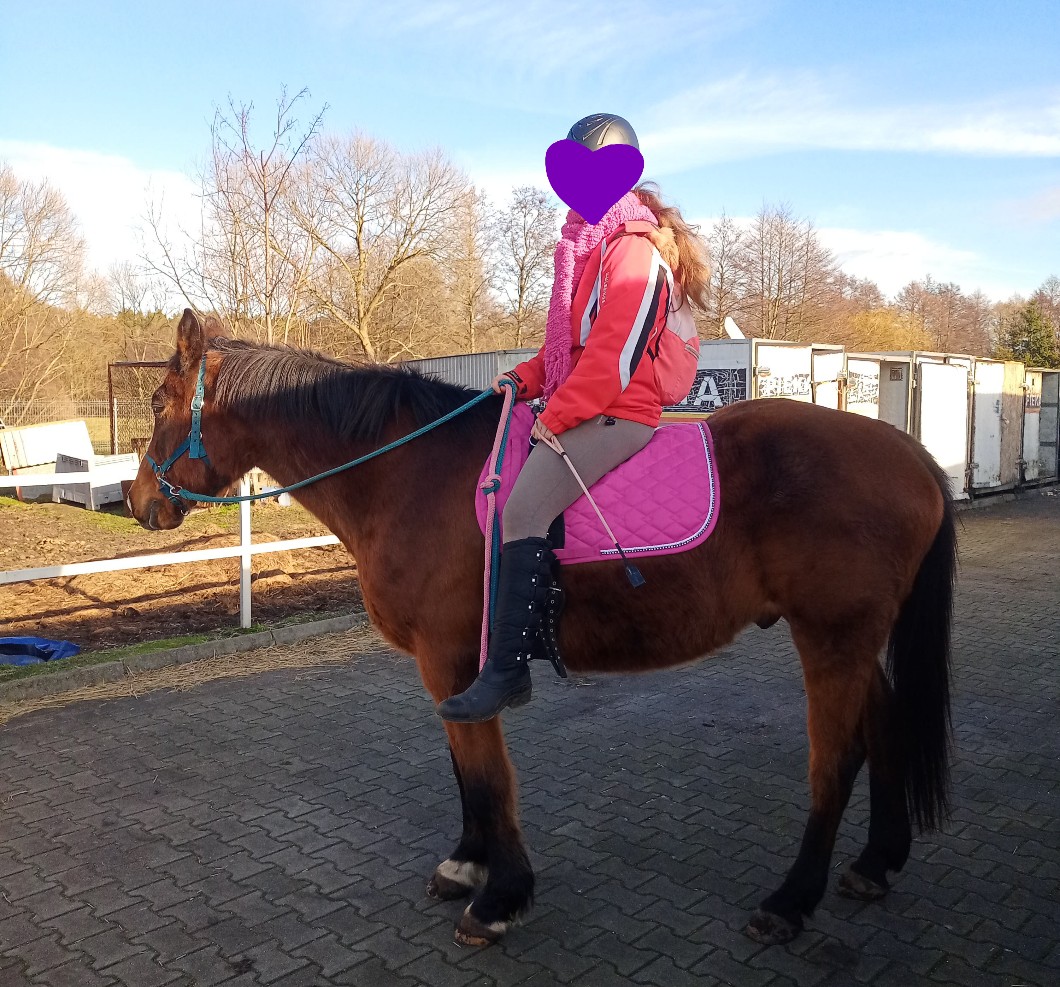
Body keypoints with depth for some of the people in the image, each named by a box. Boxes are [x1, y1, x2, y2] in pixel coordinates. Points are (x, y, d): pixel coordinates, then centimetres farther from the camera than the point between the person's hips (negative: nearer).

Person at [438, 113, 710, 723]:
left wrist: (555, 416, -16)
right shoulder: (593, 241, 19)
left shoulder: (634, 249, -13)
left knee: (524, 508, -27)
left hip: (616, 415, -11)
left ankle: (507, 671, -23)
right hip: (580, 408, 11)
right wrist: (529, 377, 5)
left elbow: (615, 353, -20)